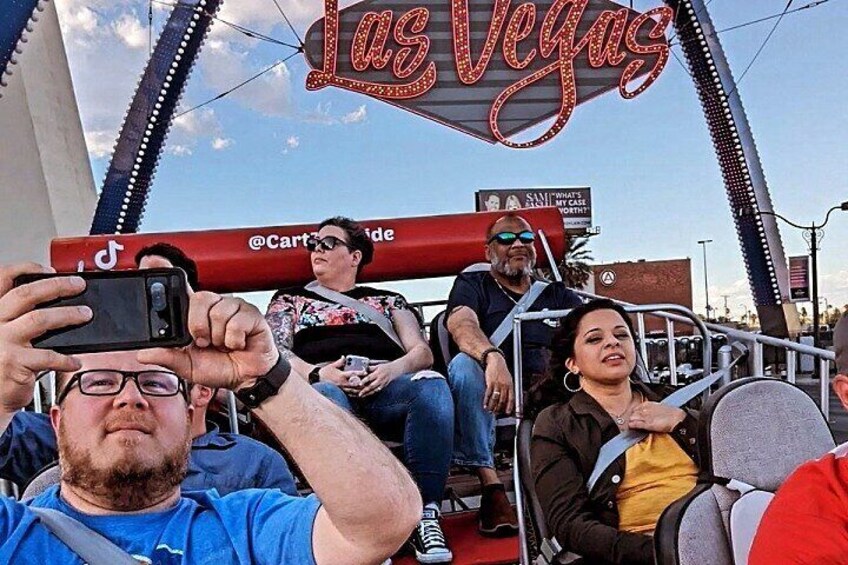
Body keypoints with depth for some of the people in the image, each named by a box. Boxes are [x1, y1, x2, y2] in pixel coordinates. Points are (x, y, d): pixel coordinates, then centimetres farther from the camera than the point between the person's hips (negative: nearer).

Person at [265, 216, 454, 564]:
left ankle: (425, 512, -29)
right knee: (327, 399, -39)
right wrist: (317, 373, -10)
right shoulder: (290, 299, 28)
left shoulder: (388, 299, 28)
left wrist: (393, 368, -10)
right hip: (323, 385, -1)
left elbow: (422, 351, 15)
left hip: (386, 386, 1)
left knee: (432, 385, -33)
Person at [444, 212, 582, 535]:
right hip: (493, 392, -2)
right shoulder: (473, 285, 13)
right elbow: (461, 324, -10)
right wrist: (493, 357, -33)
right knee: (464, 363, -32)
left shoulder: (556, 293, 23)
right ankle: (490, 485, -32)